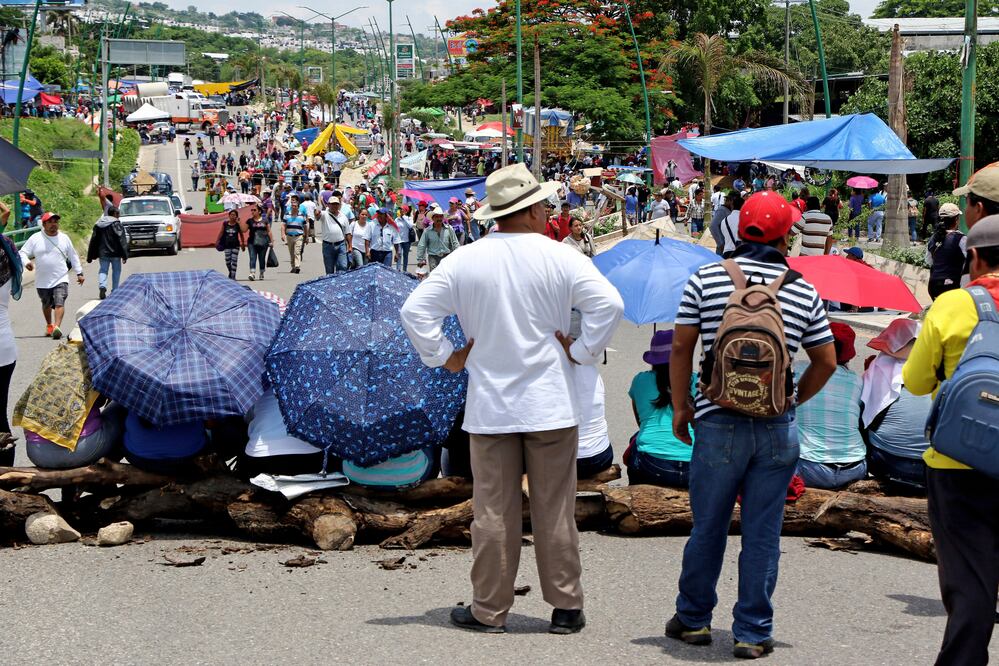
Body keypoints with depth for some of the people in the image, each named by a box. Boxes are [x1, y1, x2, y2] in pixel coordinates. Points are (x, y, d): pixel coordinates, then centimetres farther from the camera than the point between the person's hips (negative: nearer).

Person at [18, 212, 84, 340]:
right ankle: (49, 325, 39)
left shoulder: (64, 238, 5)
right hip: (42, 281, 1)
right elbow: (23, 252, 1)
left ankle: (57, 327, -30)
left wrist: (79, 273, 12)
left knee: (59, 303, -19)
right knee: (46, 304, 18)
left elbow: (73, 256, 13)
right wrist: (26, 262, -21)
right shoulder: (35, 239, 1)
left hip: (61, 280, -1)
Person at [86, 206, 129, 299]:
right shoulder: (116, 224, -8)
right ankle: (114, 291, 12)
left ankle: (102, 286, -18)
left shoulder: (98, 225, 9)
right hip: (115, 253, -4)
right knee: (116, 270, 11)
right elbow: (122, 240, -14)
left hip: (102, 253, 4)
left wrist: (90, 256, 15)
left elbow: (93, 241, 12)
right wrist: (125, 255, -12)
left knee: (103, 270, 8)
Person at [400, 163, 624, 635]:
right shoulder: (560, 257, -6)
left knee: (493, 512, 6)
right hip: (550, 406, -1)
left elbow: (415, 311, -2)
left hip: (488, 408, 1)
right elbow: (608, 304, -15)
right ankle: (566, 608, 13)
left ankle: (489, 610, 12)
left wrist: (444, 357, 5)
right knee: (555, 511, 6)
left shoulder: (465, 261, -1)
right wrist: (582, 351, -4)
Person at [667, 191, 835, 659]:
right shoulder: (803, 292, 2)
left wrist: (681, 405, 11)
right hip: (778, 429, 1)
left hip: (719, 423, 0)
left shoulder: (705, 280, -2)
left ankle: (693, 619, 24)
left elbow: (680, 348, 1)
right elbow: (826, 361, 8)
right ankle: (753, 632, 11)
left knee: (708, 527, 11)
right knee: (763, 533, 6)